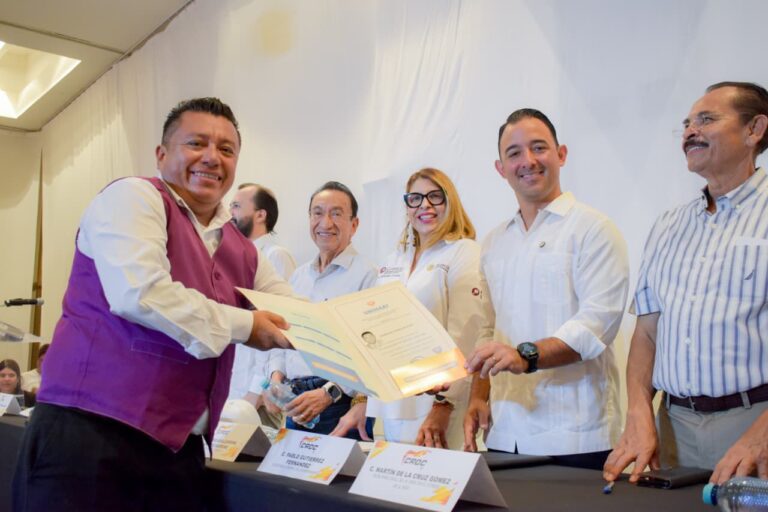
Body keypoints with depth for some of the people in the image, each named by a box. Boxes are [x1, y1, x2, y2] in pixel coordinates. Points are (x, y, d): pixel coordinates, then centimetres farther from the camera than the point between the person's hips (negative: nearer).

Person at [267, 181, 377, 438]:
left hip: (341, 406, -6)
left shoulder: (367, 274, -9)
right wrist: (276, 376, 3)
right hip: (296, 403, 6)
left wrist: (329, 393, -22)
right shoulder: (298, 276, 15)